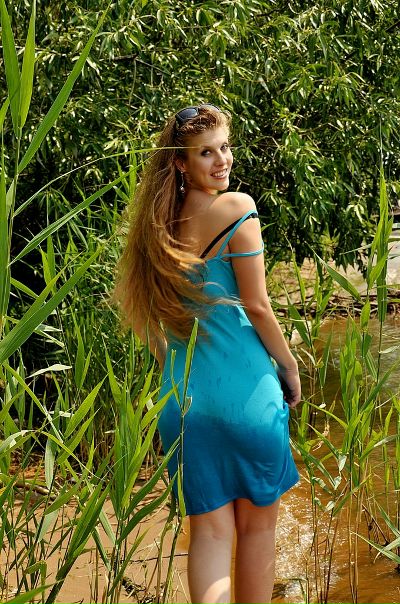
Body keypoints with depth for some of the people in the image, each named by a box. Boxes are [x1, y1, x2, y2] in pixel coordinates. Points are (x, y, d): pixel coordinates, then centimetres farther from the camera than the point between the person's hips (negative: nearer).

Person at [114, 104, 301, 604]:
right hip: (244, 387, -5)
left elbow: (155, 315, 13)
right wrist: (290, 366, 3)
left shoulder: (158, 224, 9)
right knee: (257, 525, 11)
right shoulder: (236, 208, -9)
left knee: (209, 530, 7)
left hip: (181, 394, 5)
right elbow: (256, 306, -10)